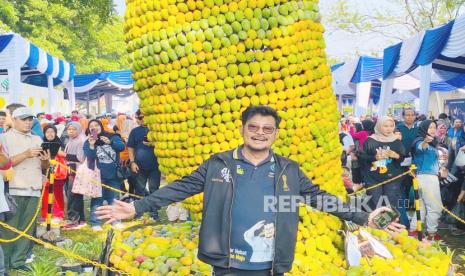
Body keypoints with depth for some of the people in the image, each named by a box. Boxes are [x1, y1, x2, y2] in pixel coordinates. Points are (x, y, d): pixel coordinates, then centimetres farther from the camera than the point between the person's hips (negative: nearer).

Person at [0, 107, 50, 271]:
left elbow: (44, 167, 17)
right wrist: (26, 154, -17)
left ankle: (18, 261, 11)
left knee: (27, 229, 4)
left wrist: (46, 160, -5)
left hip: (33, 191, 5)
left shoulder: (37, 139, 16)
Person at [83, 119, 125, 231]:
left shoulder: (112, 137, 2)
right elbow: (89, 158, -14)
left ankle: (115, 220, 21)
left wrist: (110, 142, -27)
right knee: (97, 199, -1)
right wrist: (91, 145, -27)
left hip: (114, 174, 2)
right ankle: (95, 223, 4)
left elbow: (122, 146, -13)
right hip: (98, 176, -2)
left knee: (114, 199, 11)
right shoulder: (88, 143, -1)